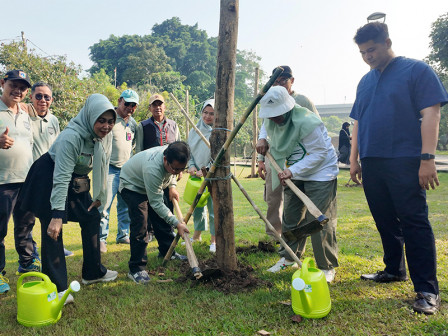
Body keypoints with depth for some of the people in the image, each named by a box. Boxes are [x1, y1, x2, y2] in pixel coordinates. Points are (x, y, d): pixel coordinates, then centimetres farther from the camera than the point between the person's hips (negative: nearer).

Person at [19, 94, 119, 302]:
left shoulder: (105, 135, -8)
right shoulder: (71, 137, -32)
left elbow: (102, 167, 3)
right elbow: (61, 178, -35)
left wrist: (100, 196, 5)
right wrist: (57, 214, -37)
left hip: (77, 180, 8)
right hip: (49, 179, -8)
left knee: (92, 219, 9)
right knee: (53, 230, -9)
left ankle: (93, 273, 25)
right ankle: (56, 287, 1)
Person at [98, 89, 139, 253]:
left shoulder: (133, 123, 14)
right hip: (110, 169, -6)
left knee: (125, 205, 12)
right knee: (104, 204, -8)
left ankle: (123, 235, 24)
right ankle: (101, 238, 2)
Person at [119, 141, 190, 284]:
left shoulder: (175, 157, -21)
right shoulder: (152, 169, -44)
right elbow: (156, 204, -37)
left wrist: (172, 186, -6)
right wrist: (177, 223, -36)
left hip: (153, 186, 8)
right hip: (132, 185, -7)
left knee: (163, 220, 11)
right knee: (141, 226, -19)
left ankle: (167, 252, 32)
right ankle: (136, 268, -11)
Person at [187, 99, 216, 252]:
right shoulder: (194, 132, 9)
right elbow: (189, 152, 14)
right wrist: (191, 166, -3)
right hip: (196, 176, 5)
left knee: (214, 208, -1)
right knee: (197, 207, 16)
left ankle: (214, 240, 14)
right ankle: (197, 235, 33)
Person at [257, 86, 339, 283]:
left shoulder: (306, 122, -27)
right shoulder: (271, 122, -1)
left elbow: (319, 153, -23)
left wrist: (293, 171, -29)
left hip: (320, 172, -7)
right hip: (295, 174, 7)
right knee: (290, 217, 12)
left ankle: (327, 267, 6)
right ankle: (288, 257, 30)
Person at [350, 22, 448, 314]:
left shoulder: (416, 70, 0)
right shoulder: (365, 81, 18)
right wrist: (354, 159, 15)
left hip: (404, 162, -6)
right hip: (372, 163, 6)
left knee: (414, 222, -6)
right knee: (385, 221, 12)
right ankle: (394, 270, 28)